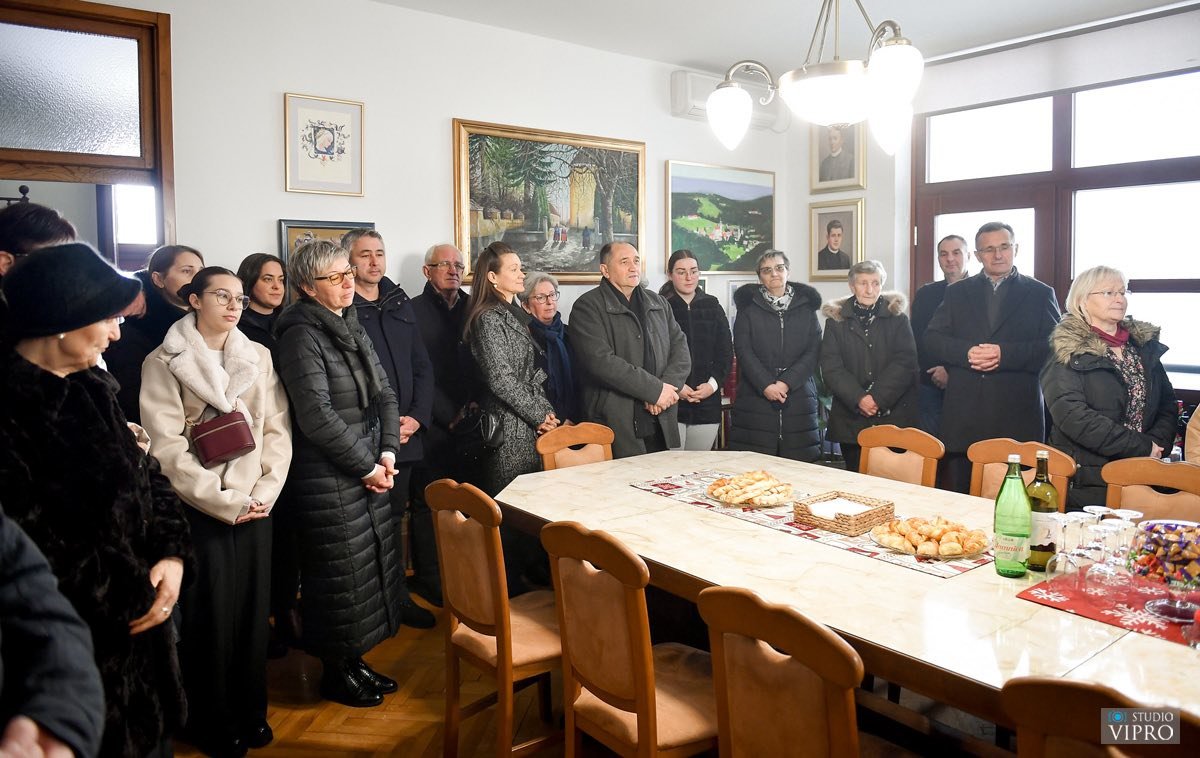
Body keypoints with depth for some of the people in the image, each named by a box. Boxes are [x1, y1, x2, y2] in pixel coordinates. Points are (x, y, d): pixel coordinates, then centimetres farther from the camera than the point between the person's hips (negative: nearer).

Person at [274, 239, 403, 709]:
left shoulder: (352, 328, 11)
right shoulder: (301, 334, -13)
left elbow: (384, 393, 9)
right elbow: (316, 415, -20)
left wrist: (387, 452, -5)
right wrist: (367, 466, -14)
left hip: (369, 469, 8)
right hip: (327, 476, -8)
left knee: (374, 564, 14)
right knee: (342, 572, 3)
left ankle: (354, 659, 32)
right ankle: (336, 673, 22)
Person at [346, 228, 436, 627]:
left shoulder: (400, 303, 14)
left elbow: (423, 366, 14)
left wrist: (417, 416, 0)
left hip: (405, 434, 5)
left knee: (394, 516, 13)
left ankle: (398, 597, 25)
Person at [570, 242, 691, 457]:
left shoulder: (659, 303, 16)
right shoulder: (587, 307, -4)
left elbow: (680, 348, 10)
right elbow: (601, 360, -16)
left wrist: (667, 387, -10)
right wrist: (655, 389, -16)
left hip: (662, 424, 6)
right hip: (615, 426, -5)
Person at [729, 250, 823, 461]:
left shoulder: (806, 306, 12)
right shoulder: (748, 307, 8)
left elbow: (813, 351, 3)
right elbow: (743, 351, -1)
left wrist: (787, 382, -11)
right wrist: (765, 385, -13)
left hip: (798, 395, 2)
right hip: (756, 397, -1)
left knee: (798, 462, -2)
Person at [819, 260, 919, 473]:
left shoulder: (897, 319, 8)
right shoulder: (836, 320, 8)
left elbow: (905, 362, -3)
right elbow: (831, 368, -1)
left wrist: (878, 397, -15)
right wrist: (858, 398, -14)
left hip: (893, 415, 0)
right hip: (850, 419, 1)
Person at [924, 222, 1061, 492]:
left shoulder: (1040, 294, 10)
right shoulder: (957, 292, 16)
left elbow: (1053, 346, -2)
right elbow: (932, 340, 6)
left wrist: (1004, 354, -16)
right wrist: (966, 352, -13)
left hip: (1017, 419, -1)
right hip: (963, 416, 2)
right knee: (958, 497, 4)